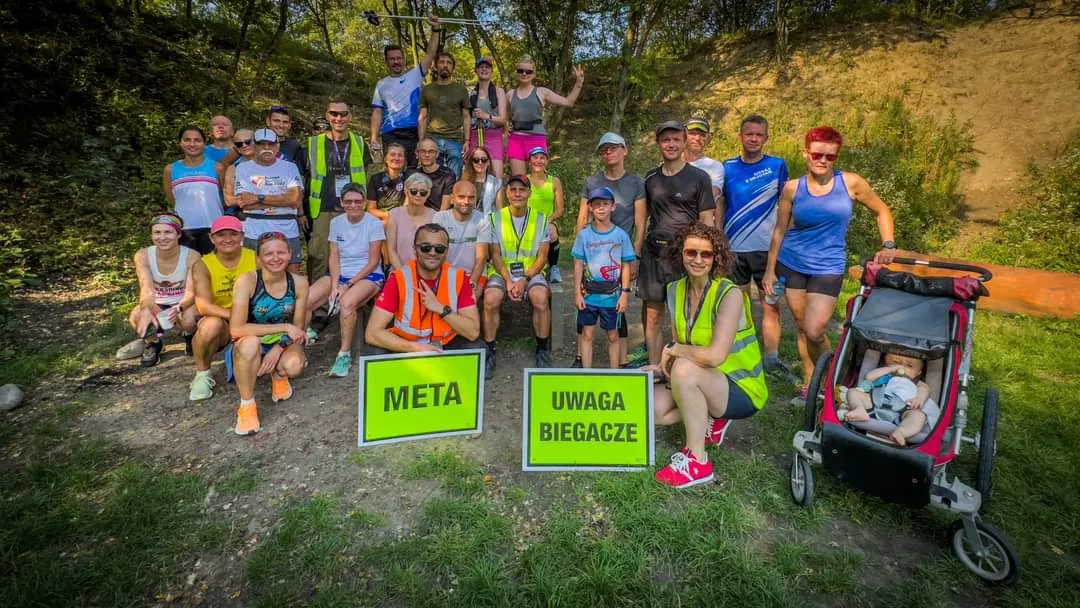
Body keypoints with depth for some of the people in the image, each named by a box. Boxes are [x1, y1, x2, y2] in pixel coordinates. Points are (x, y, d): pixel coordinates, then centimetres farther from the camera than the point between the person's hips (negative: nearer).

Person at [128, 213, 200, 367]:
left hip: (183, 304, -2)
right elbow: (146, 288, -31)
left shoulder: (192, 256, -21)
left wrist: (178, 308, -45)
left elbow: (191, 292, -24)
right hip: (157, 304, 2)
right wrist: (146, 310, -51)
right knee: (135, 318, -29)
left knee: (188, 322, -34)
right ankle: (153, 343, 6)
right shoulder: (143, 255, -17)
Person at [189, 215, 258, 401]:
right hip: (220, 324, 0)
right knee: (212, 324, -36)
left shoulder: (256, 259, -5)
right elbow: (203, 306, -20)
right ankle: (202, 375, -7)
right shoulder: (202, 265, -8)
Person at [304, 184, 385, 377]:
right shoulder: (336, 222, 7)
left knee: (346, 303, -37)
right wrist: (334, 285, -11)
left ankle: (345, 354, -21)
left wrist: (348, 285, -15)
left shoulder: (374, 224, -8)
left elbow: (373, 262, -10)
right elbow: (334, 257, 4)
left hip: (368, 276, -5)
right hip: (340, 274, 5)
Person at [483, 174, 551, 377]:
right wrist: (508, 280, -16)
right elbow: (495, 255, 0)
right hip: (501, 271, 0)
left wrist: (525, 279, -15)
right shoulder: (495, 218, 5)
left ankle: (542, 350, -10)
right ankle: (489, 351, -11)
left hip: (531, 272, 0)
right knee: (491, 299, -30)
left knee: (541, 298, -31)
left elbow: (542, 257, 1)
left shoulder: (540, 219, 6)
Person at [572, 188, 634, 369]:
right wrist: (577, 293, -3)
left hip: (612, 294, 0)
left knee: (613, 335, 11)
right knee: (587, 334, 7)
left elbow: (626, 266, 0)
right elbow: (578, 265, 1)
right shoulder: (584, 234, -1)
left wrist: (625, 293, -5)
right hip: (589, 293, 1)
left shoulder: (621, 235, -2)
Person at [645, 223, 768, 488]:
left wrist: (672, 349, -20)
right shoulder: (676, 289, -2)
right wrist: (665, 366, -13)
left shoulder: (730, 294, -23)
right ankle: (710, 421, 14)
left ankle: (697, 461, -17)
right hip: (704, 383, 7)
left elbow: (715, 356, -35)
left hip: (742, 389, -7)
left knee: (685, 369, -34)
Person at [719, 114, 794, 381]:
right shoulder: (727, 168, 6)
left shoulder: (777, 166, 3)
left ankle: (772, 360, 10)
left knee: (771, 305, 1)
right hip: (734, 249, 1)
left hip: (767, 248, -1)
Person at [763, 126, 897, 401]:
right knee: (801, 326, 9)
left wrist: (888, 246, -3)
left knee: (814, 331, -10)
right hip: (791, 264, 2)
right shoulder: (793, 188, -2)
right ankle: (810, 380, 27)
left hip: (828, 267, -2)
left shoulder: (851, 183, -4)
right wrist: (769, 269, 5)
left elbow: (881, 211, 9)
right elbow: (780, 230, 4)